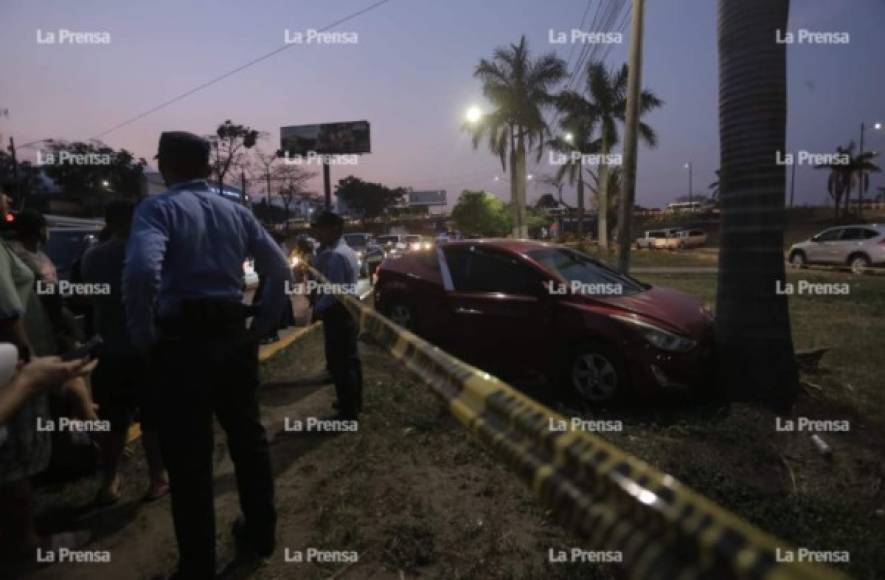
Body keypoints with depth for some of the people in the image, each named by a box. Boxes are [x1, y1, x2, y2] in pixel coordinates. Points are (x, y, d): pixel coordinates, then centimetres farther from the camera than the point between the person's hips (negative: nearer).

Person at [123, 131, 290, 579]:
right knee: (247, 438, 19)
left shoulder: (158, 208, -9)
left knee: (188, 459, 7)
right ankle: (260, 537, 37)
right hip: (234, 336, 6)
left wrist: (144, 337, -14)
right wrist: (262, 325, 10)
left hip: (183, 340, -5)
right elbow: (280, 269, 5)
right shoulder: (236, 211, 8)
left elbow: (141, 272, -27)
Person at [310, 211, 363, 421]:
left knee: (339, 363, -5)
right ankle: (354, 403, 30)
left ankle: (348, 413, 2)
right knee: (350, 359, 18)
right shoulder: (344, 250, 15)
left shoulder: (334, 255, -20)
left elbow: (334, 290, -25)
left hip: (336, 312, -11)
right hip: (347, 309, 11)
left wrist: (317, 309, -15)